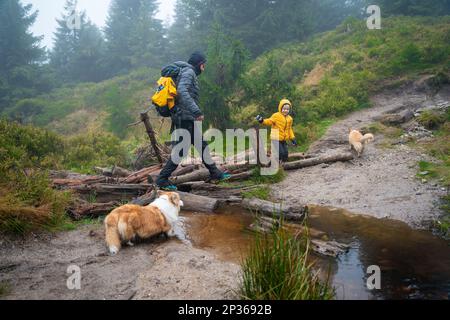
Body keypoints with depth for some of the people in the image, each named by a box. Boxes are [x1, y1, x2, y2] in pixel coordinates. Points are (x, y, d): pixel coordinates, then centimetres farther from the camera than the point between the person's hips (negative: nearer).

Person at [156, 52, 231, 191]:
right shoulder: (188, 71, -9)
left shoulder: (191, 74, 22)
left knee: (202, 145, 14)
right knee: (180, 150, -7)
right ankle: (162, 180, 0)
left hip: (188, 118, 11)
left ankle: (215, 174, 22)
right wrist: (196, 111, -33)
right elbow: (182, 91, -27)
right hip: (185, 118, -11)